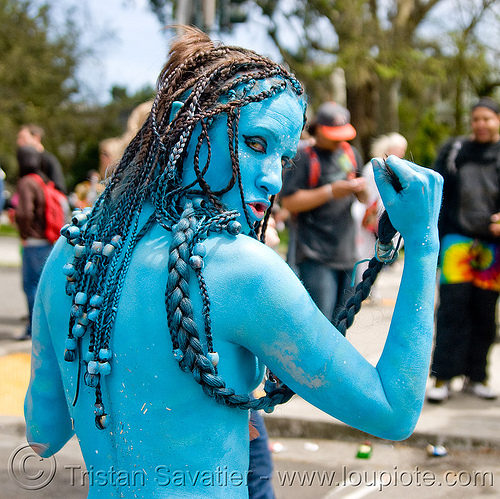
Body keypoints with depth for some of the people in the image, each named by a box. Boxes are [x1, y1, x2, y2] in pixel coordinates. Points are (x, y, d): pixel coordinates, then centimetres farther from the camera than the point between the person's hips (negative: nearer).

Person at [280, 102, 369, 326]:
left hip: (346, 251, 6)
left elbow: (363, 198, 24)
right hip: (315, 256, -6)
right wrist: (331, 192, -16)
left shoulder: (350, 154, 16)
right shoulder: (302, 157, -4)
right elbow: (289, 201, -11)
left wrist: (362, 189, -1)